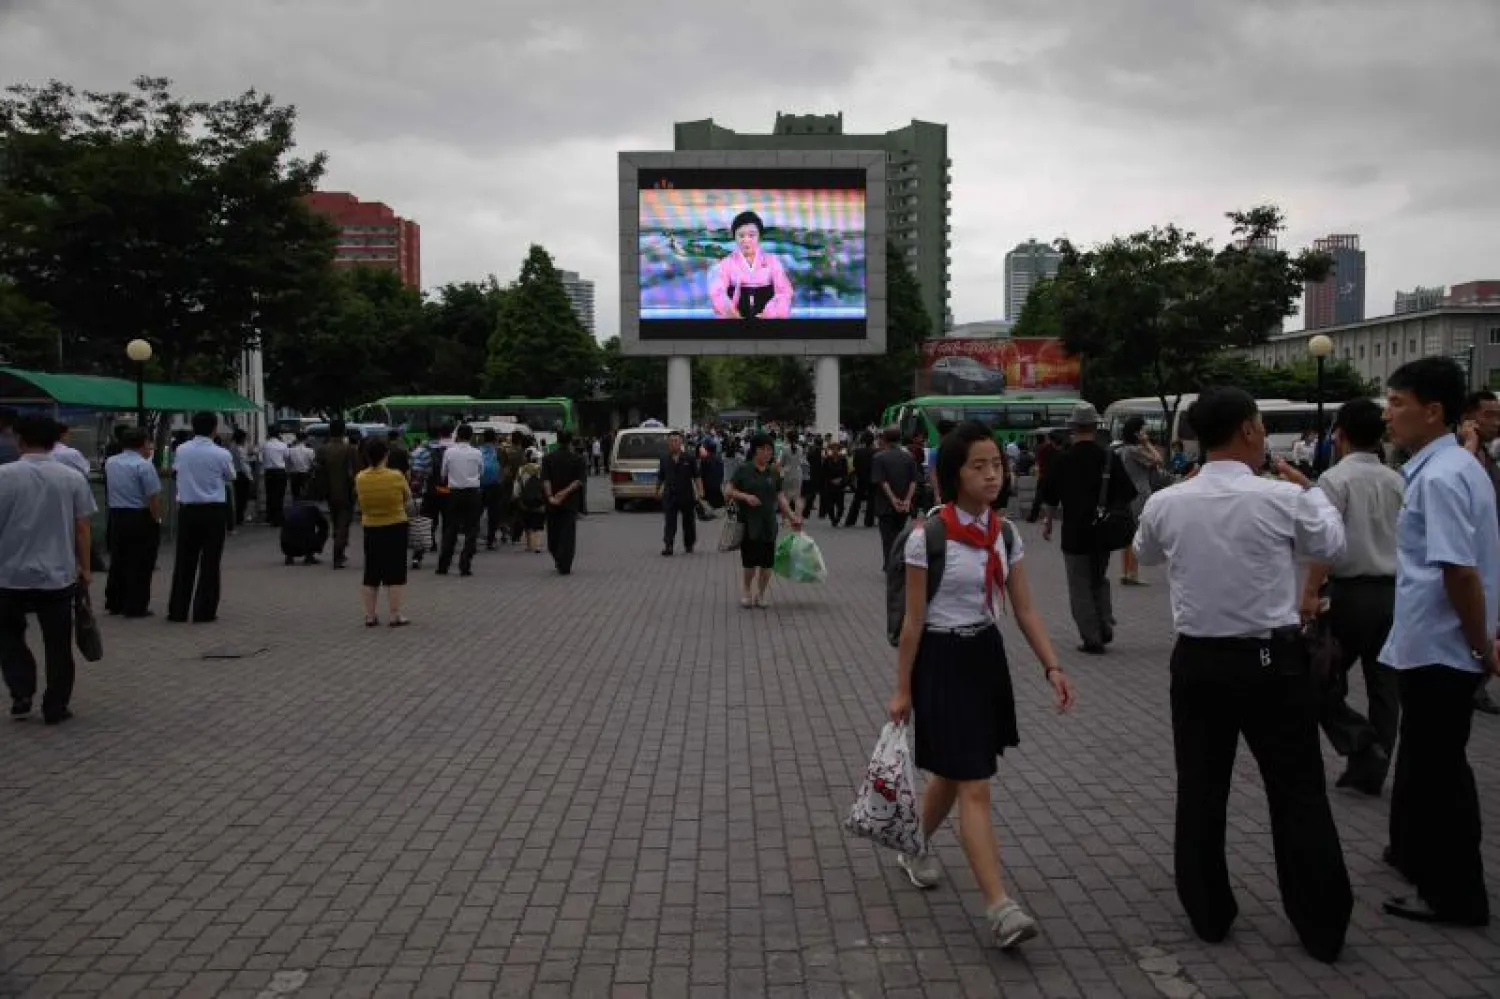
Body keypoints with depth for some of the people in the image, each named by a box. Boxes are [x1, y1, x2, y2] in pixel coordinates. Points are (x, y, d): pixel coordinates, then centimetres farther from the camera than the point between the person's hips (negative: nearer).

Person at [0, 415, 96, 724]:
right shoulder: (73, 478, -2)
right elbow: (82, 528, 0)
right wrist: (84, 568, 10)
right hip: (58, 575, 1)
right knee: (58, 645, 9)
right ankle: (55, 708, 12)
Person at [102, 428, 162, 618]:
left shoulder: (110, 463, 7)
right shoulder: (144, 465, -16)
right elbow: (153, 497, -19)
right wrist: (156, 518, -6)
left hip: (115, 516, 7)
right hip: (141, 518, -7)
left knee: (118, 560, 16)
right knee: (140, 565, -1)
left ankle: (113, 603, 20)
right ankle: (136, 607, 1)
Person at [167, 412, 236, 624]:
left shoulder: (181, 451, 0)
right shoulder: (221, 454, -10)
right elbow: (231, 478, 6)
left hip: (187, 510, 3)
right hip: (214, 511, -3)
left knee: (184, 560, 10)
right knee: (210, 562, 3)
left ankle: (177, 610, 13)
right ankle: (204, 611, 4)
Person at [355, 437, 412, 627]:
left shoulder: (360, 478, -8)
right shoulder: (396, 476, -15)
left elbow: (360, 501, 5)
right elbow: (408, 498, 0)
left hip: (371, 529, 3)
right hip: (396, 527, -3)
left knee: (371, 574, 12)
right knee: (395, 573, 4)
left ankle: (370, 616, 14)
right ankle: (395, 616, 3)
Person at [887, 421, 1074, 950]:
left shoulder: (1004, 533, 3)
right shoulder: (928, 535, -15)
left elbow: (1025, 610, 5)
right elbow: (913, 620, -12)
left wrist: (1052, 666, -6)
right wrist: (903, 690, -8)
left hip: (987, 656, 7)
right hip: (943, 660, -7)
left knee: (953, 773, 20)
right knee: (974, 787, -9)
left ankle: (916, 848, 45)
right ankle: (999, 906, -7)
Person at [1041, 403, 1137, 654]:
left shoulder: (1061, 460, -8)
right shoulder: (1110, 458, -2)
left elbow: (1050, 498, 1)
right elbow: (1126, 495, 4)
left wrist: (1048, 523, 17)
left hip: (1074, 532, -3)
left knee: (1080, 587, 3)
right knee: (1100, 580, 22)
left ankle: (1092, 639, 2)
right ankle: (1105, 628, 15)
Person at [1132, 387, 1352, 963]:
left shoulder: (1164, 504, -6)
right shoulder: (1284, 499, -13)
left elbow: (1145, 554, 16)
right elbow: (1333, 547, 8)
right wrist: (1311, 490, 22)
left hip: (1198, 661, 2)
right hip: (1273, 661, -2)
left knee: (1200, 789, 14)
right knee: (1298, 792, 10)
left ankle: (1208, 915, 25)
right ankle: (1323, 927, 19)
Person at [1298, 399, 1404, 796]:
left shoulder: (1336, 478, -10)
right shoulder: (1397, 481, 8)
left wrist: (1310, 591, -16)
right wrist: (1400, 580, 19)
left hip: (1351, 591, -6)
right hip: (1394, 591, 6)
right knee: (1384, 684, 10)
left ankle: (1360, 742, -7)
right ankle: (1371, 770, 16)